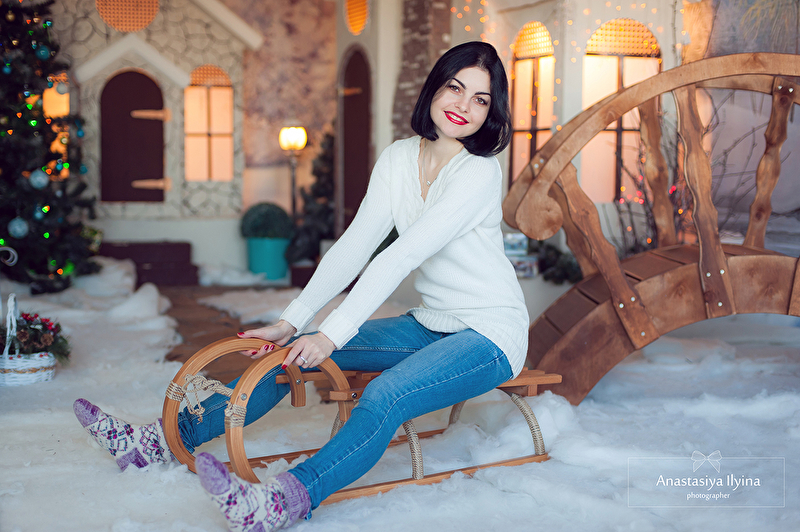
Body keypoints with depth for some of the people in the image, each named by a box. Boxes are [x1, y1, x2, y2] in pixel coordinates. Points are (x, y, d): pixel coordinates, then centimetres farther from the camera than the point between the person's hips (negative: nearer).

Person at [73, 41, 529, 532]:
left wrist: (332, 336, -30)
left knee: (386, 395, -35)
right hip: (429, 326, 7)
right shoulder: (399, 158, 3)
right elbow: (355, 246, -1)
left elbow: (400, 258, -26)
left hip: (490, 335, -7)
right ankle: (171, 437, 3)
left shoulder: (480, 173, -19)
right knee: (294, 353, -2)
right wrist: (291, 323, -9)